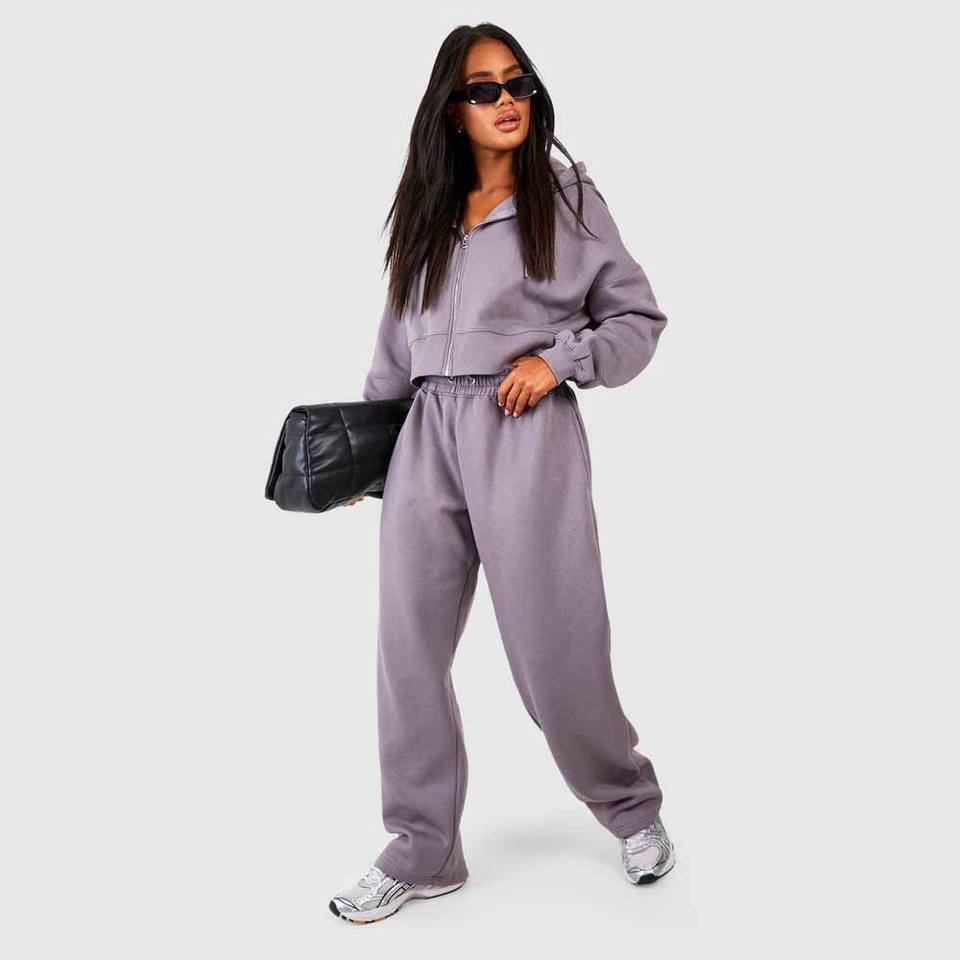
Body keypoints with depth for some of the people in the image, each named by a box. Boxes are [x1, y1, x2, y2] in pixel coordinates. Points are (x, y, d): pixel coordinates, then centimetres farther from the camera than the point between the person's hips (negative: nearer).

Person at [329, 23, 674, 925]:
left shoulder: (568, 197, 5)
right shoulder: (426, 212, 15)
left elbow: (639, 316, 6)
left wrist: (558, 359, -9)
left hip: (525, 434, -4)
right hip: (427, 436, 4)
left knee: (552, 644, 0)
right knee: (408, 647, 2)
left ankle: (632, 808, 26)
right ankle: (422, 854, 16)